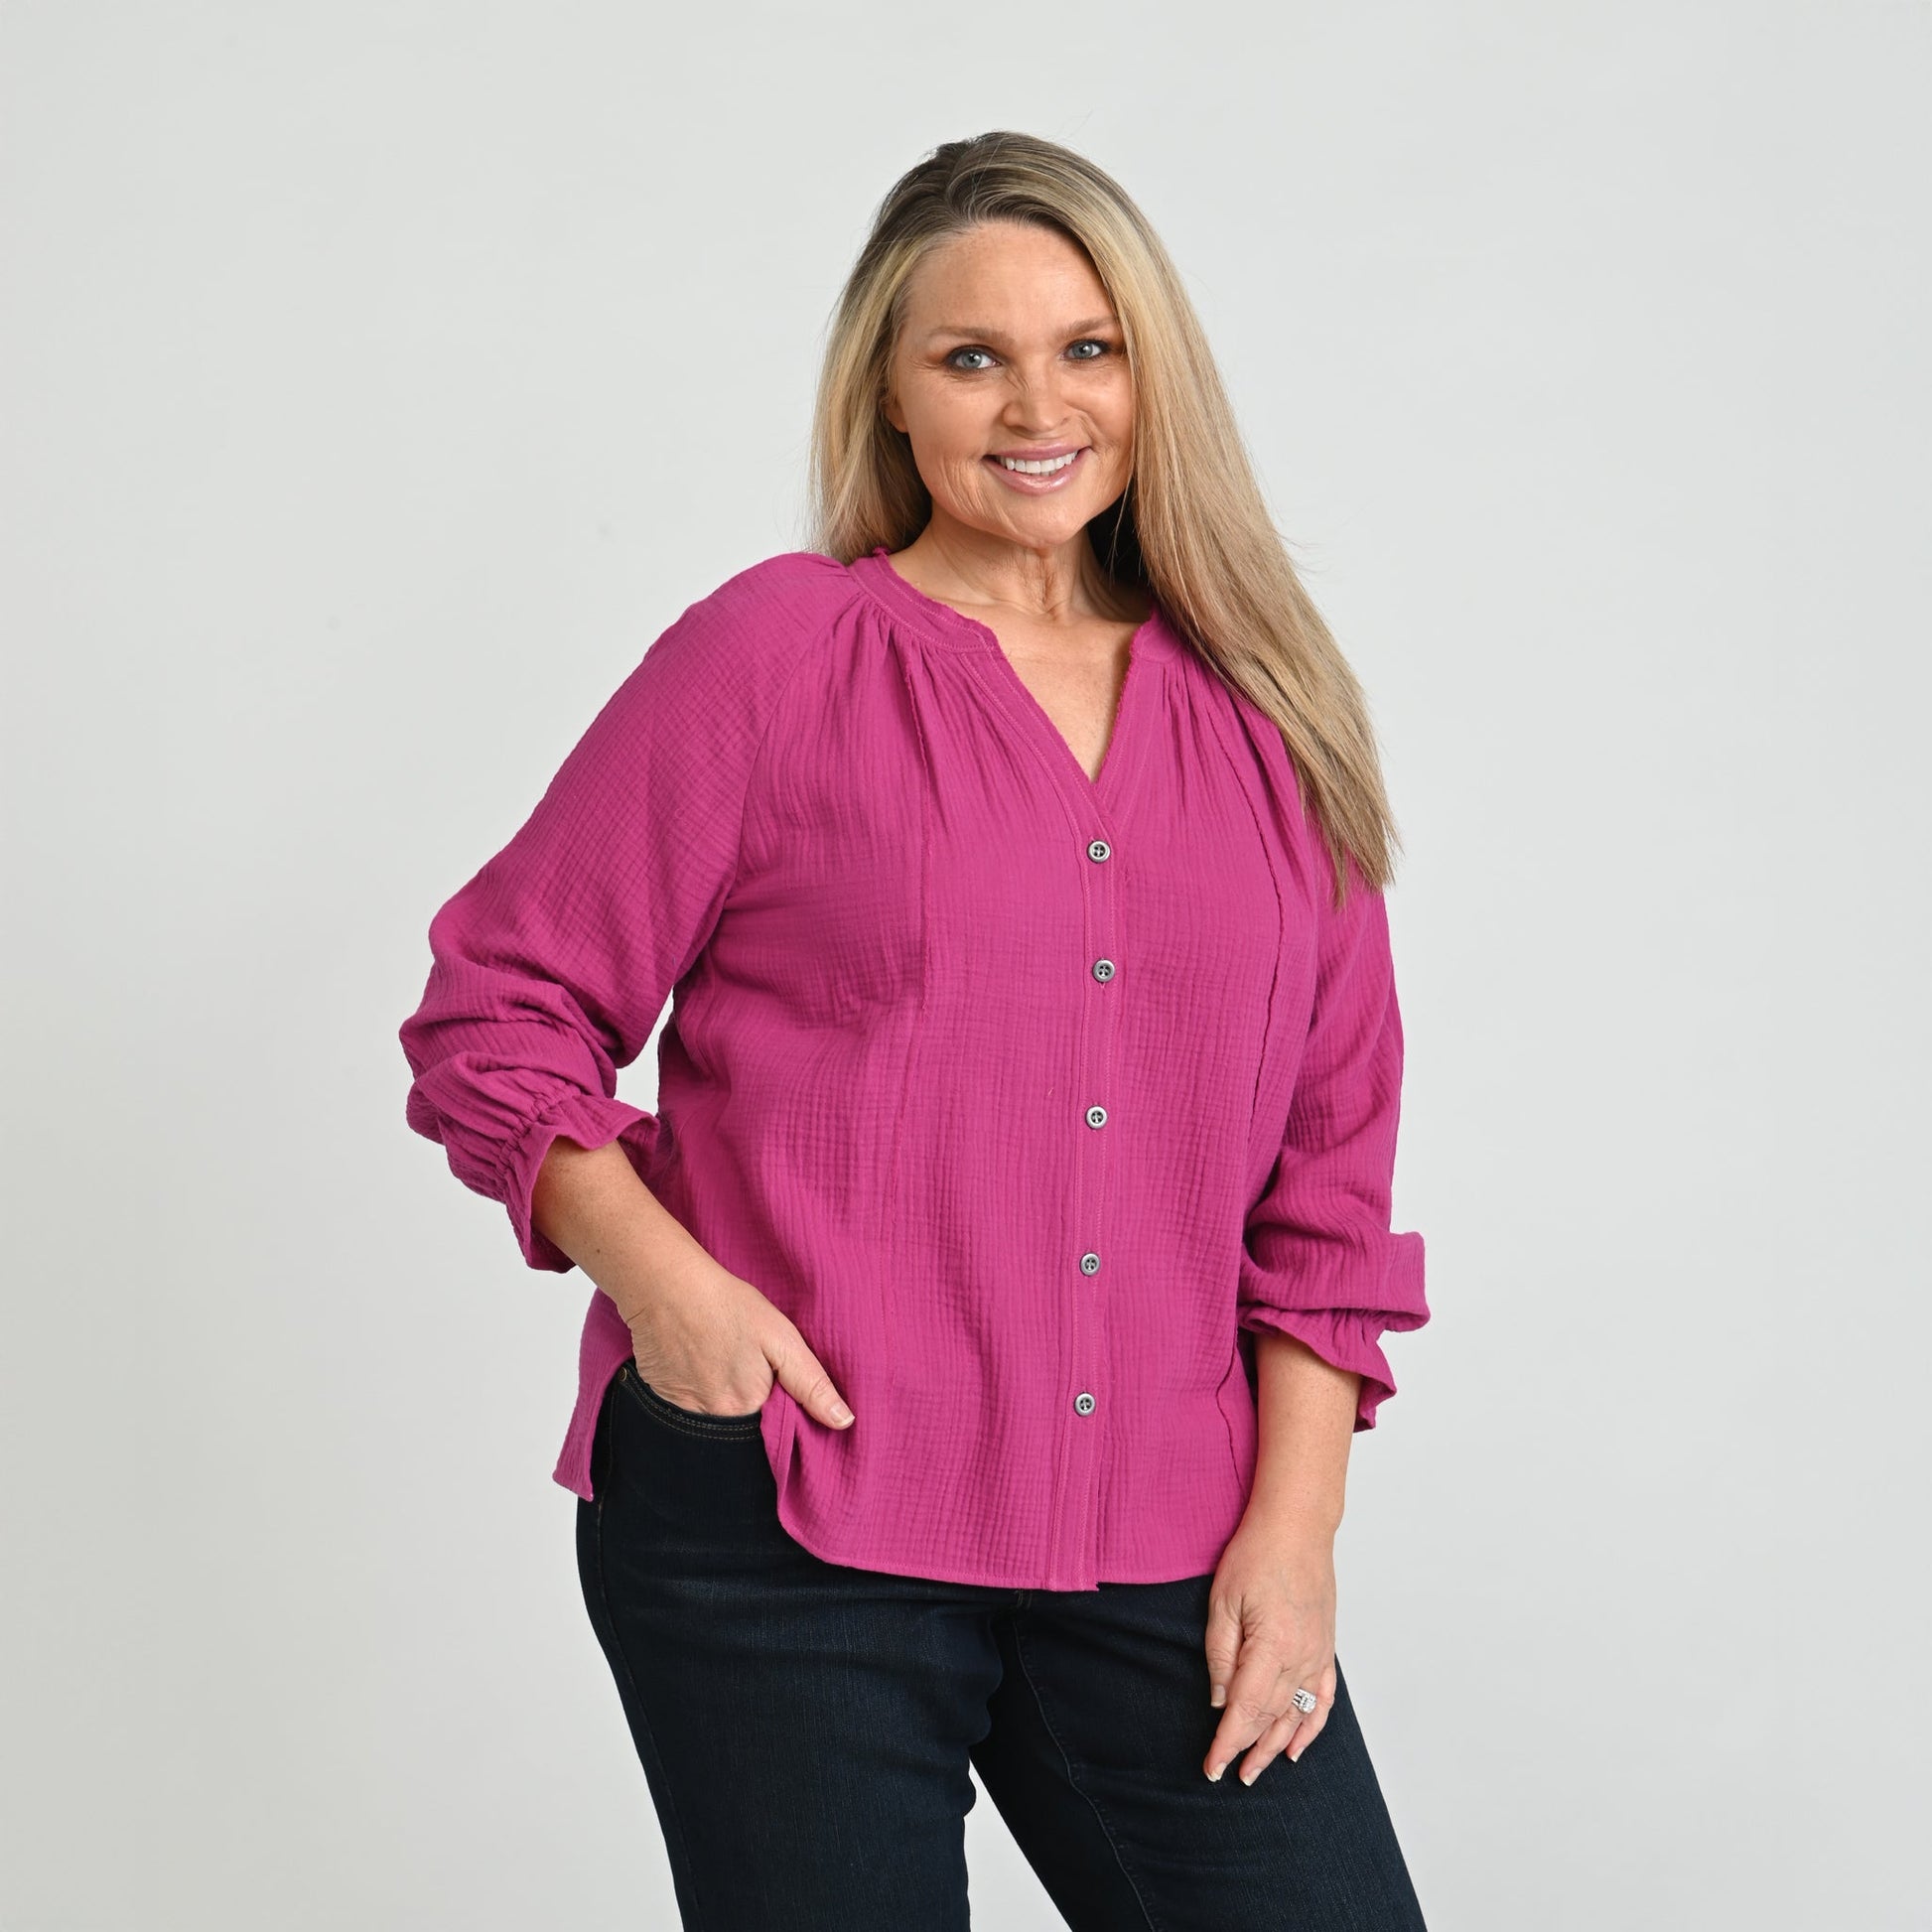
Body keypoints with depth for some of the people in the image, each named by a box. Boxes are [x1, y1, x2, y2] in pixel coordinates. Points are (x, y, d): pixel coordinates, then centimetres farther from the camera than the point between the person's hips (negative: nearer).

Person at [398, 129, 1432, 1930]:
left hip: (1161, 1554, 3)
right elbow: (498, 1011, 2)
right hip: (783, 1531, -3)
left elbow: (1331, 1161, 10)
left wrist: (1294, 1529, 3)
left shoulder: (1259, 716, 10)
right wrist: (654, 1272, -13)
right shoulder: (773, 652, 0)